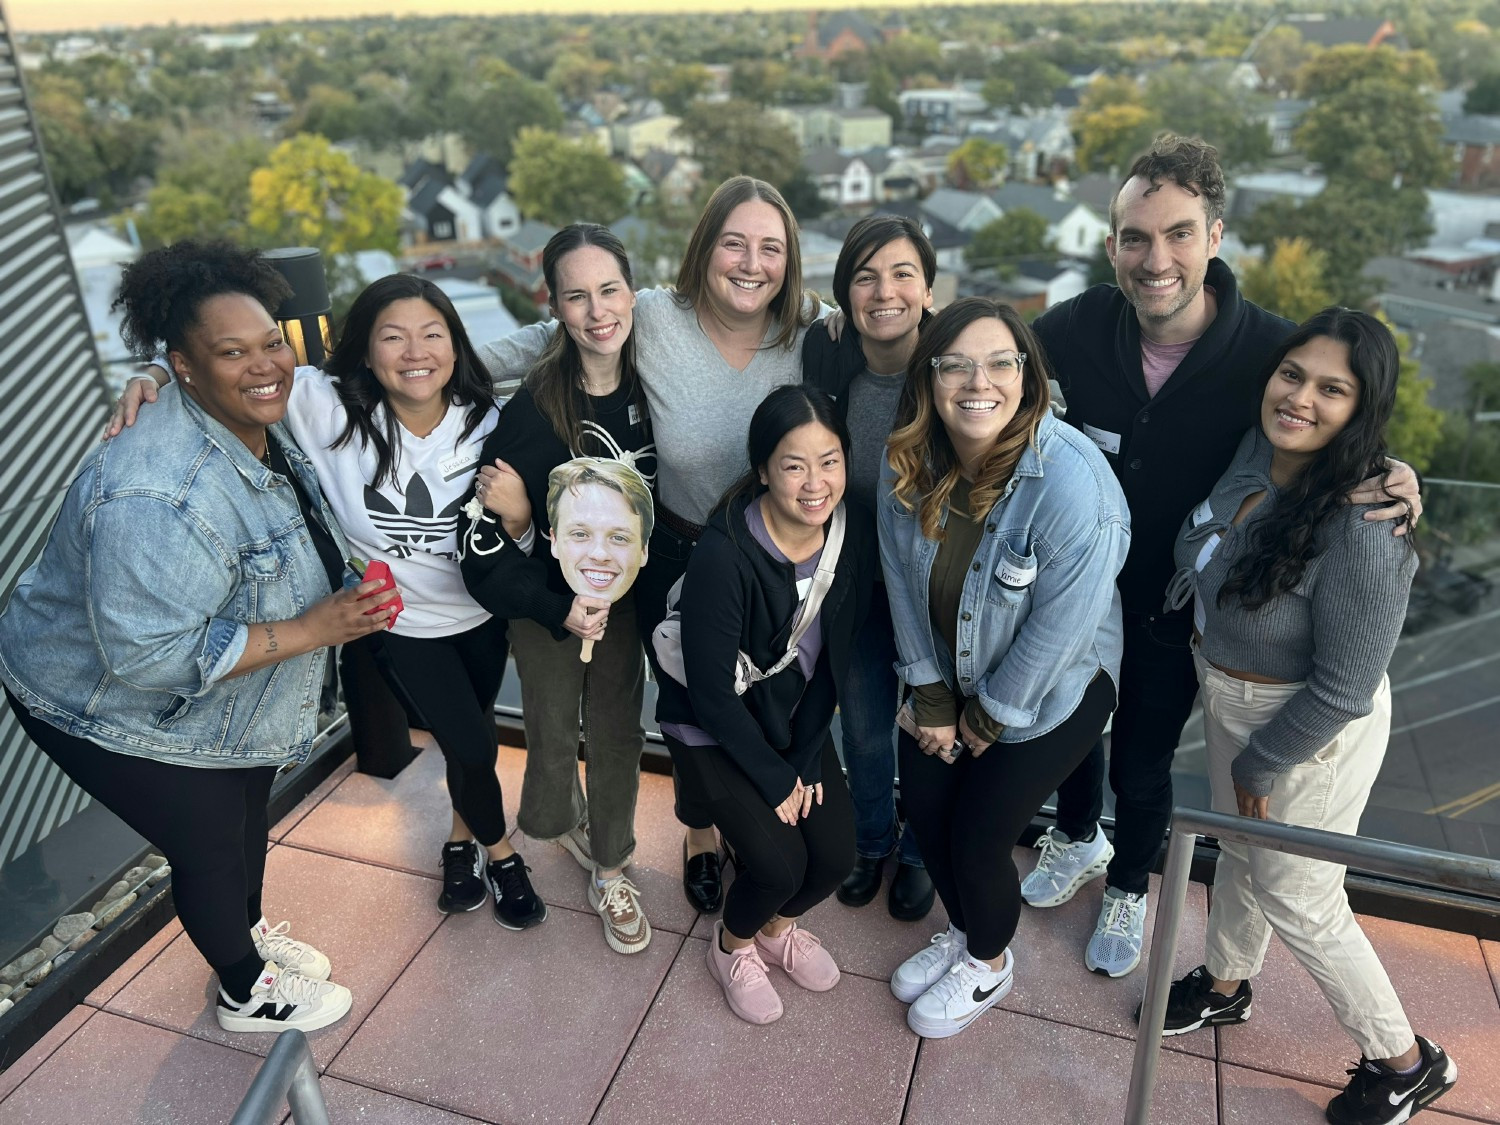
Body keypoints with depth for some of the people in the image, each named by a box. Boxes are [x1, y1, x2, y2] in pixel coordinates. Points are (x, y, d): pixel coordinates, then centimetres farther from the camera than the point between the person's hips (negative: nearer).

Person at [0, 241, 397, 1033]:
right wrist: (310, 629, -36)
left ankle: (249, 933, 55)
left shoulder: (260, 431, -7)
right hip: (121, 711, -8)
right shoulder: (159, 498, -38)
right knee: (210, 847, 10)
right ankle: (247, 994, 38)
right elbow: (151, 655, -38)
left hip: (227, 700, 9)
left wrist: (343, 601, -2)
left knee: (247, 816, 26)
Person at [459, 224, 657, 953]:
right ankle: (562, 822, 50)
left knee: (618, 734, 13)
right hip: (546, 603, -2)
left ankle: (609, 875, 35)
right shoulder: (534, 406, -22)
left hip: (625, 598, 3)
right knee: (552, 733, 16)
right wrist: (559, 610, -22)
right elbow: (483, 541, -20)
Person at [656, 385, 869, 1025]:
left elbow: (832, 658, -3)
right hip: (713, 729, -5)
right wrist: (776, 780, -14)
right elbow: (712, 691, -22)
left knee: (837, 855, -5)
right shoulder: (724, 557, -31)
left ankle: (777, 926, 30)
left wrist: (808, 762, -4)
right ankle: (732, 947, 20)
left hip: (795, 719, 5)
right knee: (779, 862, -15)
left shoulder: (850, 532, -13)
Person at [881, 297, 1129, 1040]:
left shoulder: (1071, 483, -33)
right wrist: (931, 698, -2)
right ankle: (963, 931, 46)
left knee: (977, 838, 2)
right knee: (923, 810, 12)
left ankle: (989, 963, 37)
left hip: (1049, 689, -5)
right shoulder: (908, 464, -16)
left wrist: (988, 718, -13)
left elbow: (1060, 627, -25)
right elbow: (903, 581, -5)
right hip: (948, 670, 5)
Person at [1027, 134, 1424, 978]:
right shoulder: (1077, 328, -21)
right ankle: (1078, 838, 58)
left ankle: (1129, 886, 49)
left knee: (1143, 768, 16)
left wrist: (1391, 486, -28)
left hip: (1173, 609, -1)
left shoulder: (1271, 351, -22)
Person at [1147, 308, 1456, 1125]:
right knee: (1240, 851, 27)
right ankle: (1225, 985, 54)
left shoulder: (1360, 531, -33)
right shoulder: (1252, 453, -10)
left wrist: (1259, 762, -13)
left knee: (1295, 899, 11)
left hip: (1310, 729, -7)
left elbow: (1342, 689, -25)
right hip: (1226, 697, 7)